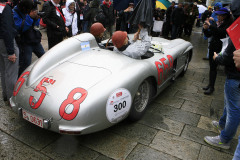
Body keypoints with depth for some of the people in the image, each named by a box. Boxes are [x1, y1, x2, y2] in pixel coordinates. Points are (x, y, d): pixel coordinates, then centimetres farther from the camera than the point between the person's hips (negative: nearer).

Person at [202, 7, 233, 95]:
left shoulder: (228, 24, -7)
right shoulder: (215, 23, 8)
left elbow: (221, 32, -26)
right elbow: (208, 35, 10)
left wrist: (210, 25, -26)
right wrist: (205, 29, -9)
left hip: (220, 48, -6)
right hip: (212, 47, 6)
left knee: (213, 66, -7)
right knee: (212, 66, 11)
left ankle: (211, 87, 1)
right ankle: (210, 84, 22)